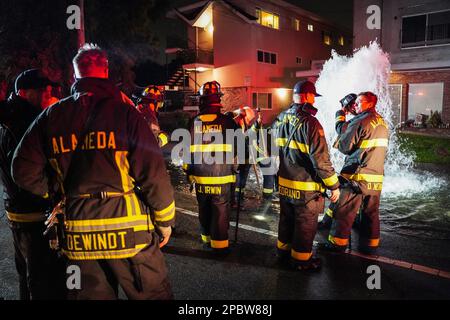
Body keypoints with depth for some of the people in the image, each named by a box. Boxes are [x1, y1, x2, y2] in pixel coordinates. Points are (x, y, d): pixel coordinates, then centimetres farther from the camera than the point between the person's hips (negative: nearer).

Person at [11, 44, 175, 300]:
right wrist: (165, 220, -1)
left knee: (90, 294, 20)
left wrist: (60, 192, 16)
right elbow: (153, 172, -12)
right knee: (153, 293, 12)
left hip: (77, 236, 4)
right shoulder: (124, 112, -9)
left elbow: (25, 171, 3)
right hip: (127, 230, -4)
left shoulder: (51, 117, 3)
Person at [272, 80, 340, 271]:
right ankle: (301, 259, 24)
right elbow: (321, 160, -22)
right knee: (305, 225, 10)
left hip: (284, 184, 7)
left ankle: (284, 250, 39)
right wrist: (334, 185, -14)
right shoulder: (309, 123, -21)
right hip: (305, 187, -7)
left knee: (287, 219, 23)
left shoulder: (279, 120, 3)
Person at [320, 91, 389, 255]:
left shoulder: (361, 121, -12)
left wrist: (340, 120, 3)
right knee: (371, 213, 14)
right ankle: (370, 245, 22)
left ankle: (337, 243, 11)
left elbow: (344, 146, -8)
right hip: (377, 178, 8)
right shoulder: (382, 123, 12)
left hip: (358, 177, -7)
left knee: (343, 212, 3)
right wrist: (345, 123, 13)